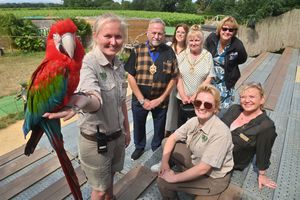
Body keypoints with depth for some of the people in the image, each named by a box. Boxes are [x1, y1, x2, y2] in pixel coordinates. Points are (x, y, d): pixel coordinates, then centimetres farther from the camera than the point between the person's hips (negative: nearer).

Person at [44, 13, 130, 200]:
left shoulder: (119, 64, -1)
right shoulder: (87, 64, -22)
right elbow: (95, 100, -42)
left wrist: (127, 129, 14)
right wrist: (83, 101, -65)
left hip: (117, 135, 6)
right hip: (96, 140, -6)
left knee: (110, 179, 27)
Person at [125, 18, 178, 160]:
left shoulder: (169, 52, -5)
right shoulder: (138, 51, -7)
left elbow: (173, 78, -3)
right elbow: (131, 76, -8)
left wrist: (161, 99, -10)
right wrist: (142, 100, -11)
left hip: (161, 100, 0)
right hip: (139, 99, 0)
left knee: (159, 128, 18)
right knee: (138, 126, 20)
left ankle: (156, 149, 46)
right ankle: (139, 147, 48)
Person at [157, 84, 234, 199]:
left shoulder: (220, 133, -32)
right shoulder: (194, 121, -10)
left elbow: (203, 168, -31)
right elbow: (172, 138, -1)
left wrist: (174, 178, -21)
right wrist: (164, 163, -13)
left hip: (213, 178, -7)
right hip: (196, 161, 7)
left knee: (163, 181, -14)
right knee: (166, 142, 2)